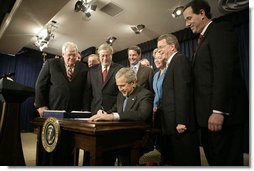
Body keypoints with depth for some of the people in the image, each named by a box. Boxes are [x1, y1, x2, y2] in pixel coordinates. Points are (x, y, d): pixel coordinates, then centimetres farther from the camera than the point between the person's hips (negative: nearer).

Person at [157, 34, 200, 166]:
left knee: (186, 161, 3)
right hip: (172, 124, 9)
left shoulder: (180, 59, -8)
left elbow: (183, 91, -19)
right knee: (172, 160, 17)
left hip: (181, 124, -9)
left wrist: (181, 121, -21)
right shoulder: (171, 63, 20)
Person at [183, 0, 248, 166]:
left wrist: (218, 110, -23)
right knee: (213, 158, 15)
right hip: (209, 111, 9)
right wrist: (209, 111, 12)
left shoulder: (220, 29, -4)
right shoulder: (205, 37, 22)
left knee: (227, 160, 1)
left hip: (222, 111, -9)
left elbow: (225, 70, -18)